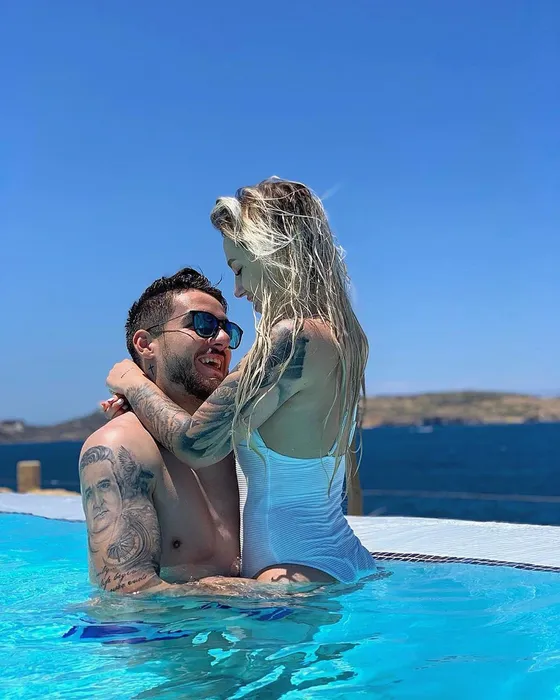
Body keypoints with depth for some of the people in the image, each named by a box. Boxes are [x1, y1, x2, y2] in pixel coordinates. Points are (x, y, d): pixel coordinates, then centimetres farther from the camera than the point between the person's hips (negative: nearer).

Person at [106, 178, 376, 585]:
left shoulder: (293, 337, -19)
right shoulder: (341, 337, 10)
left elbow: (197, 446, -13)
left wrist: (134, 385, 4)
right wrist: (141, 403, 17)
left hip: (297, 575, -9)